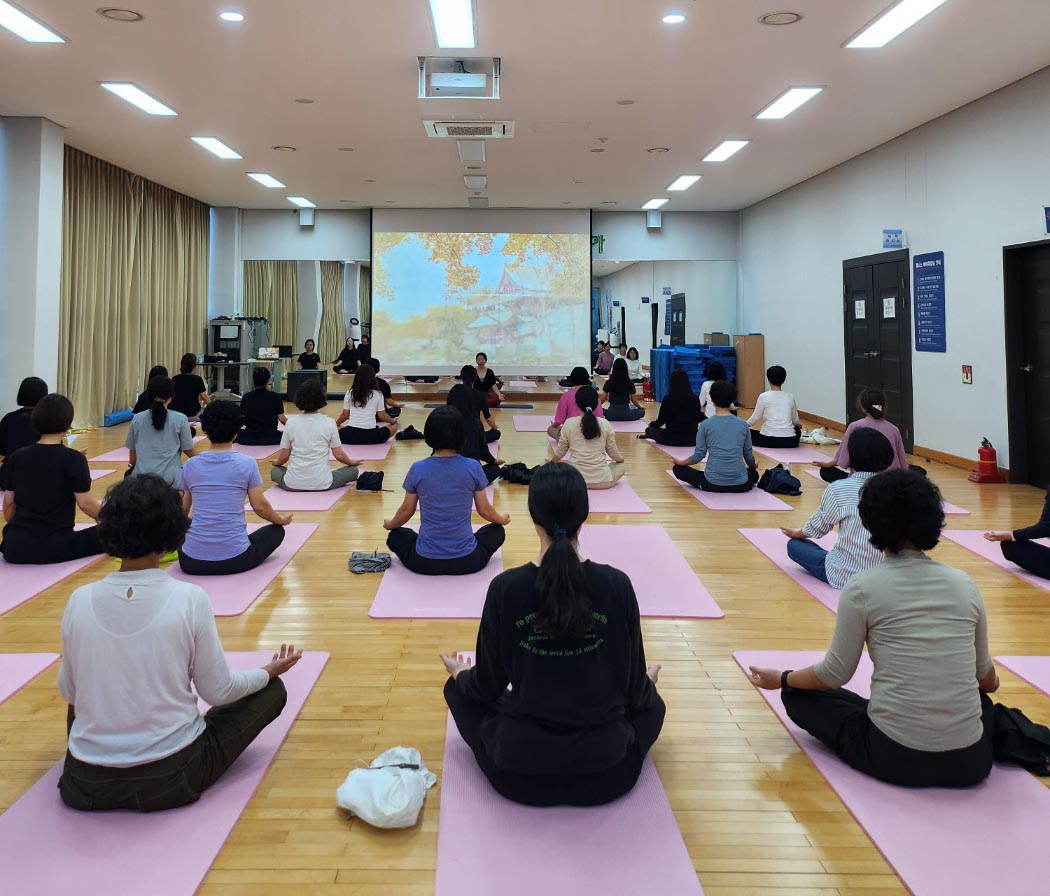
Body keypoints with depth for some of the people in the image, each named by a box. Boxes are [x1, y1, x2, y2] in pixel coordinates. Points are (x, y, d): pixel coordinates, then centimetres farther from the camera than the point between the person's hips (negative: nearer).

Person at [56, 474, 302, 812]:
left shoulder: (80, 601, -8)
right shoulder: (189, 599, -16)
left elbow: (70, 692, 5)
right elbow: (218, 692, -7)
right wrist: (269, 672, 12)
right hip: (170, 780, -4)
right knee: (271, 690, 13)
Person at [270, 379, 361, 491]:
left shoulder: (291, 422, -4)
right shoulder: (329, 422, -8)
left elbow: (284, 456, 4)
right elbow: (339, 455, -3)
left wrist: (276, 462, 27)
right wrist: (352, 462, 19)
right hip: (322, 484, -1)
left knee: (274, 470, 31)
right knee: (353, 470, 19)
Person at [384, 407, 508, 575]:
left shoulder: (417, 469, -8)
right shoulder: (473, 467, -9)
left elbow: (406, 511, 6)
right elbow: (484, 510, 3)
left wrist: (389, 524, 29)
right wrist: (502, 519, 27)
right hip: (467, 561, 0)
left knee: (395, 536, 31)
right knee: (497, 531, 28)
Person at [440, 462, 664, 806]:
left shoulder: (505, 587, -13)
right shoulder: (617, 585, -11)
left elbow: (488, 685, -1)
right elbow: (634, 690, 0)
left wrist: (460, 673, 23)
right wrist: (648, 680, 25)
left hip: (517, 773, -2)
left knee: (461, 688, 26)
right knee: (650, 703, 33)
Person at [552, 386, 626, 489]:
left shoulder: (569, 424, -4)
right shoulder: (606, 424, -2)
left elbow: (559, 453, 5)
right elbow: (613, 453, 6)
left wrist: (553, 462, 28)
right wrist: (620, 458, 30)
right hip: (603, 480, 0)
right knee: (621, 466, 29)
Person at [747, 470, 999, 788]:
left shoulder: (863, 587, -9)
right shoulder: (964, 583, 2)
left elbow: (836, 673, -3)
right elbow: (984, 676, 14)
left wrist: (782, 679, 17)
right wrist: (991, 685, 39)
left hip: (894, 757, -5)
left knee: (798, 696, 16)